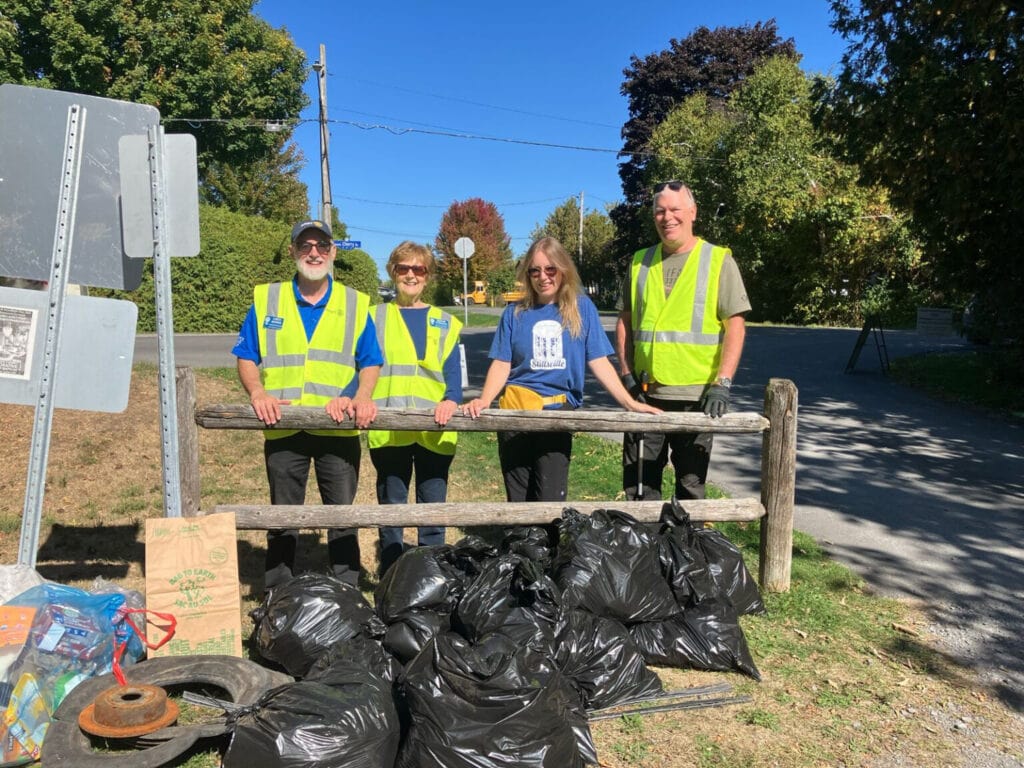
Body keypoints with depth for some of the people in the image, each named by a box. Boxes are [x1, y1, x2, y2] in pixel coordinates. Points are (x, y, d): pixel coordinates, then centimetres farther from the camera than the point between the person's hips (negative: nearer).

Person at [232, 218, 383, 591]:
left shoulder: (355, 303, 5)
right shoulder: (266, 300, 6)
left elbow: (370, 362, 4)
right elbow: (247, 358, 6)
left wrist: (363, 396, -14)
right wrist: (258, 393, -12)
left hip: (339, 430, 0)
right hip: (284, 429, 1)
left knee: (342, 517, 8)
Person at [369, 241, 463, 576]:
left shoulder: (445, 323, 12)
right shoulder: (375, 317, 10)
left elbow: (453, 372, 3)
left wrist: (451, 400, -18)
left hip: (434, 430, 1)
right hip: (389, 430, 0)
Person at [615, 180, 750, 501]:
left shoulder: (718, 261, -1)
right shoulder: (640, 262, 9)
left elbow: (735, 326, -6)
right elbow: (624, 322, 13)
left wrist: (721, 384, -14)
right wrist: (627, 373, 3)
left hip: (696, 395, -3)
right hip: (645, 393, 3)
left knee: (691, 484, 10)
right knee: (638, 484, 11)